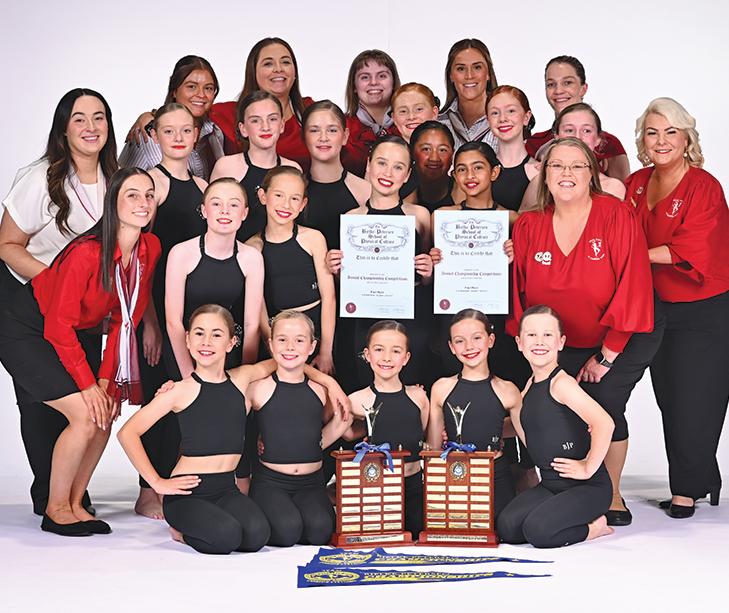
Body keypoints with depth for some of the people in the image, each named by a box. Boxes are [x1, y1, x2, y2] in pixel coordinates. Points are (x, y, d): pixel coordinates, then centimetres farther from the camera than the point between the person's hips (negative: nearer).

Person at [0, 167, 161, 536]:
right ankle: (55, 511, 0)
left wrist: (106, 379, -7)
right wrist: (88, 385, -19)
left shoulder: (151, 249, -10)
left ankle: (74, 504, 11)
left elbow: (126, 320, -3)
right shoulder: (86, 253, -29)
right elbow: (59, 326, -24)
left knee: (107, 412, -4)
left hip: (67, 334, 7)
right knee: (86, 415, -17)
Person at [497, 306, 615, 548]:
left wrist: (588, 468, -20)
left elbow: (604, 423, -30)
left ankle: (593, 526, 0)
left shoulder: (561, 383, -16)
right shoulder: (529, 387, 11)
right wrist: (514, 409, 0)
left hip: (588, 487, -8)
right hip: (550, 485, 8)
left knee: (537, 530, -26)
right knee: (506, 528, -12)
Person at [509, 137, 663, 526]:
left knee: (604, 403, -16)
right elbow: (518, 294, 0)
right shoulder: (528, 227, -6)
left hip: (624, 337, -3)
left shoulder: (616, 215, -16)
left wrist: (607, 355, -16)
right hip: (562, 344, 3)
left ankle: (612, 496, 6)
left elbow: (632, 286, -18)